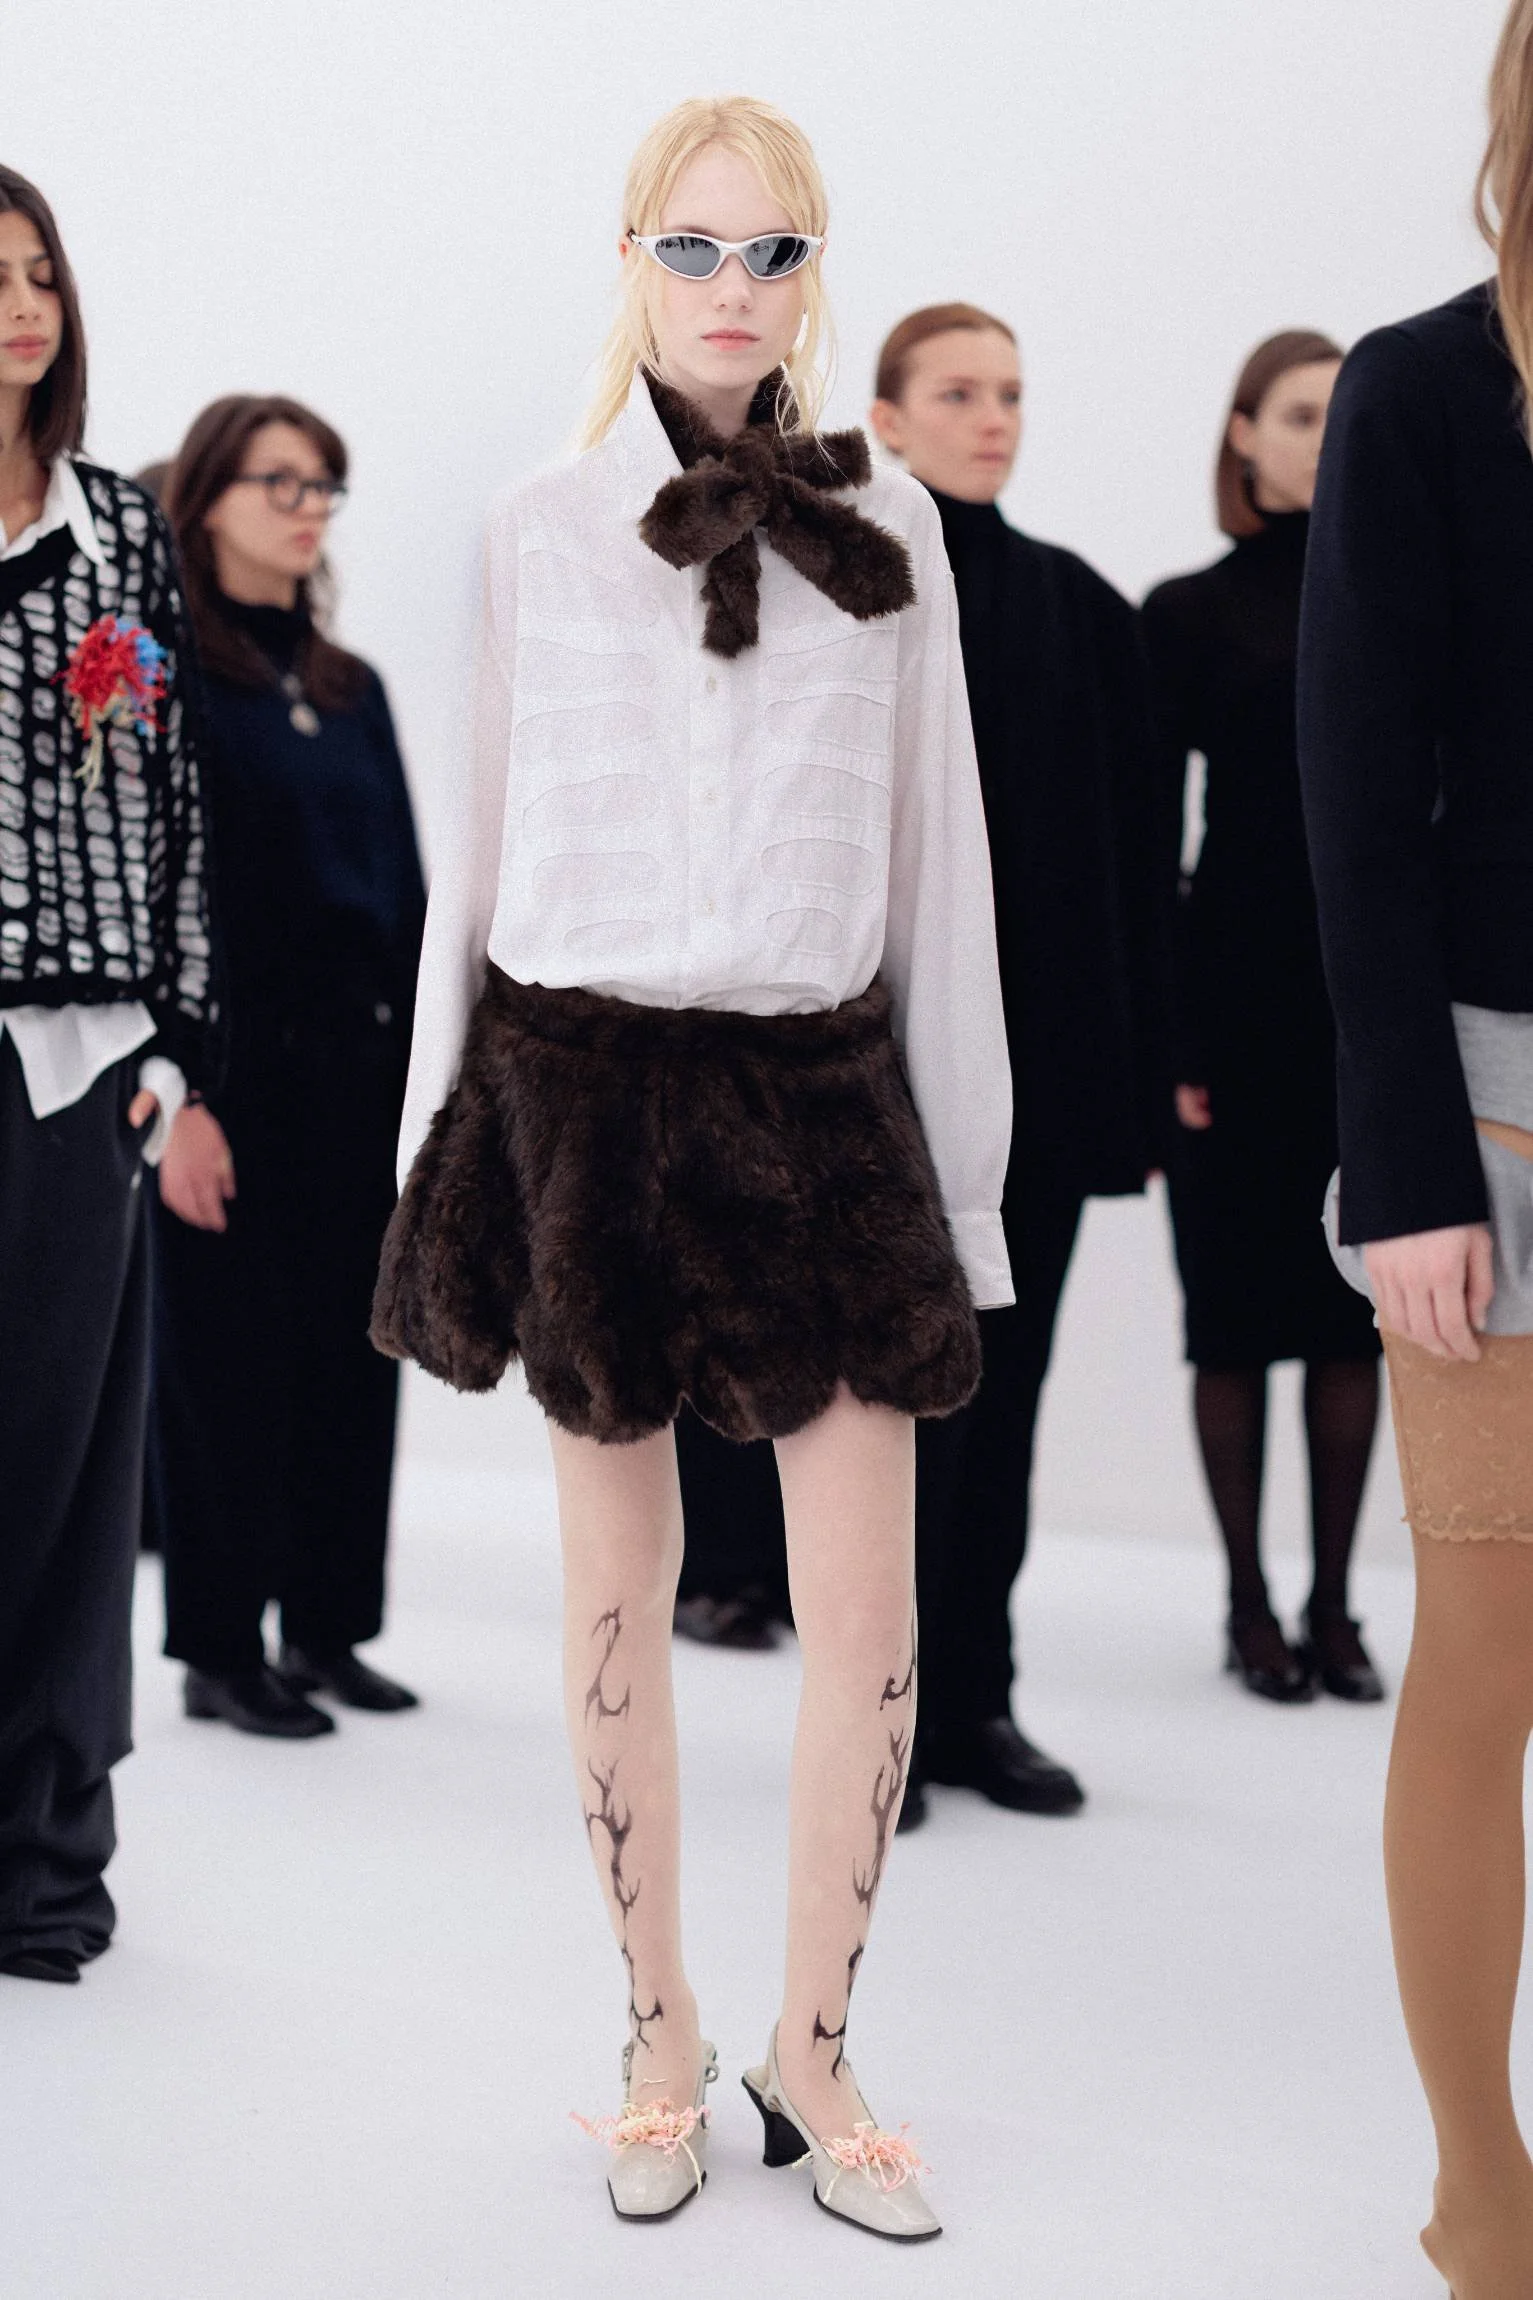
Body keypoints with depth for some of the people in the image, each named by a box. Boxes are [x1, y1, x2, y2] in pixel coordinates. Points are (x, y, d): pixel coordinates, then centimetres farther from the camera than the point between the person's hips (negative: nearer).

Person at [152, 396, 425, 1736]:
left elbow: (405, 885, 14)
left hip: (362, 1062, 6)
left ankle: (329, 1627, 20)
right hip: (234, 1072, -6)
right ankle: (220, 1651, 11)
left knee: (351, 1351, 9)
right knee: (230, 1355, 1)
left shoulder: (349, 690, 14)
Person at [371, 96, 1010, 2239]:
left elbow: (937, 856, 8)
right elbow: (481, 834, 8)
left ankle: (812, 2051, 15)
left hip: (820, 1086, 1)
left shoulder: (885, 531, 7)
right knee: (620, 1589, 8)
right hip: (584, 1078, -1)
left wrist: (963, 1166, 6)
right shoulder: (539, 531, 5)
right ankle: (661, 2041, 22)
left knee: (872, 1611, -3)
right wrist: (450, 1139, 7)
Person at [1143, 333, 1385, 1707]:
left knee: (1352, 1308, 6)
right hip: (1238, 994, -2)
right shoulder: (1194, 613, 1)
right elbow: (1149, 831, -2)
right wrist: (1157, 1042, -8)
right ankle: (1250, 1607, 14)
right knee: (1240, 1308, 3)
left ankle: (1334, 1607, 15)